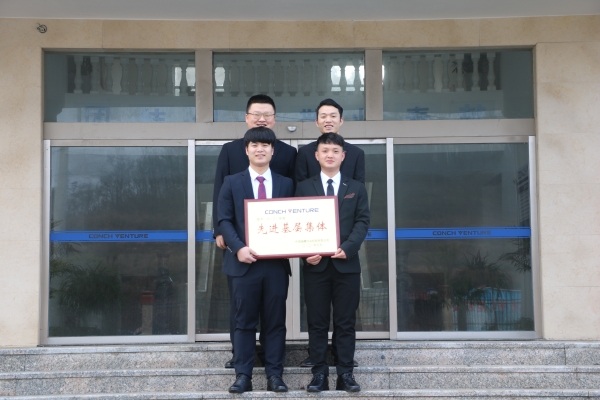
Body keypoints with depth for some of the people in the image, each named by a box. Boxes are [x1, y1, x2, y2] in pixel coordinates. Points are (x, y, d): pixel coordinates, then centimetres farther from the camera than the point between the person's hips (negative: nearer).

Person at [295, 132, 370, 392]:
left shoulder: (356, 189, 11)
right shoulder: (304, 188, 9)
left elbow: (362, 222, 2)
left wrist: (347, 247, -14)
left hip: (346, 264, 1)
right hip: (315, 264, 0)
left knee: (345, 322, 3)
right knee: (317, 322, 3)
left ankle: (346, 374, 8)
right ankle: (319, 374, 8)